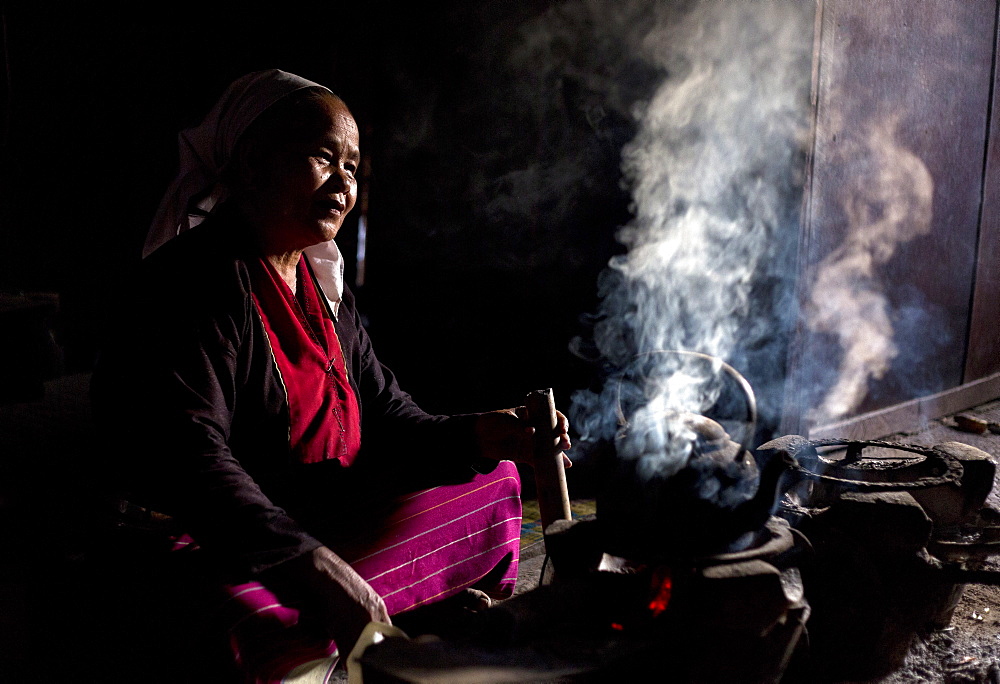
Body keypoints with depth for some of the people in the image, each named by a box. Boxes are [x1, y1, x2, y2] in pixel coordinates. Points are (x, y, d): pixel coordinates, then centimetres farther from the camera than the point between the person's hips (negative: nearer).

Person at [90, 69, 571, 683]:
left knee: (493, 483, 10)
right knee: (276, 628, -41)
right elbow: (185, 457, -28)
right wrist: (317, 569, -35)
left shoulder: (324, 287, 13)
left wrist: (480, 436, -7)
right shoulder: (195, 283, -16)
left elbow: (384, 417, 12)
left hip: (328, 532, 9)